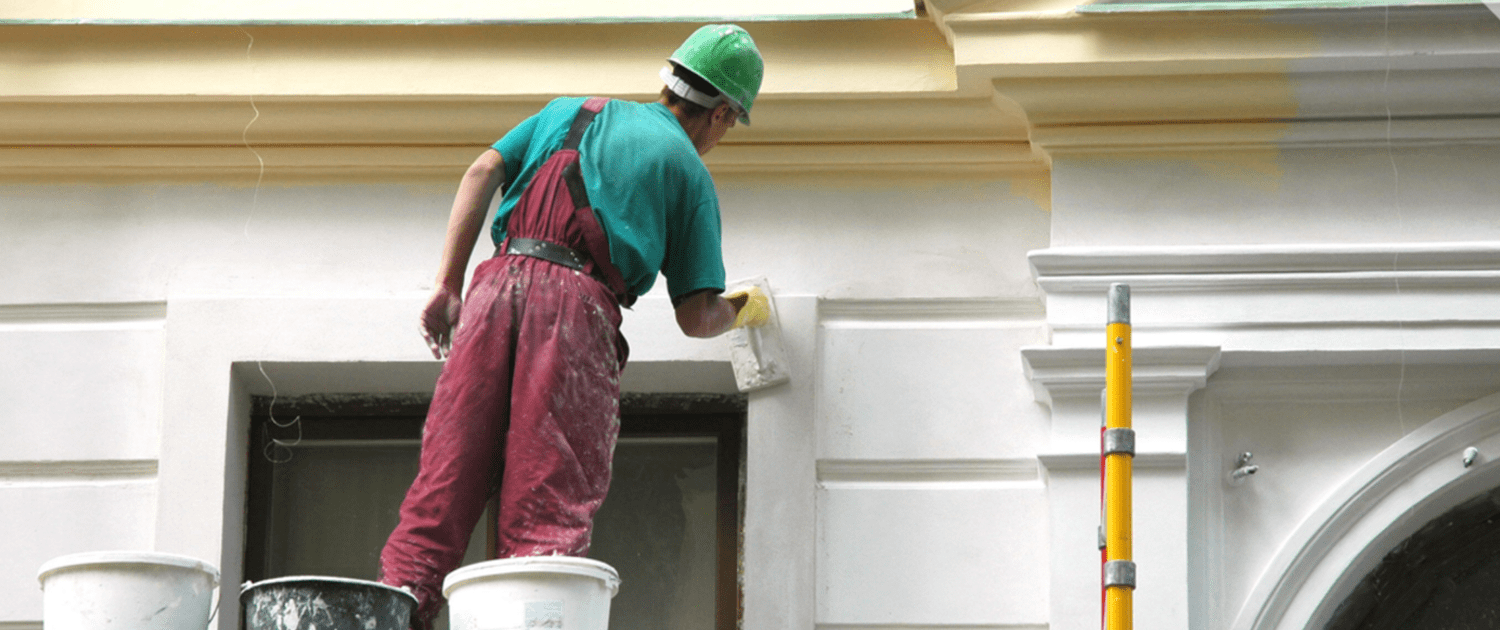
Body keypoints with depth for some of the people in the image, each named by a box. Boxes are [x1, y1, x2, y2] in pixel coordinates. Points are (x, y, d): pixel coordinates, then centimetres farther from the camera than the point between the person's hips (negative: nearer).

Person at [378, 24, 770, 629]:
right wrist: (743, 309, 34)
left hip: (498, 284, 3)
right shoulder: (689, 171, 17)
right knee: (548, 507, -8)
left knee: (444, 482, -2)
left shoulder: (570, 112, 28)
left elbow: (482, 172, 13)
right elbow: (696, 316, 12)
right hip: (578, 304, -3)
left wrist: (447, 285, 10)